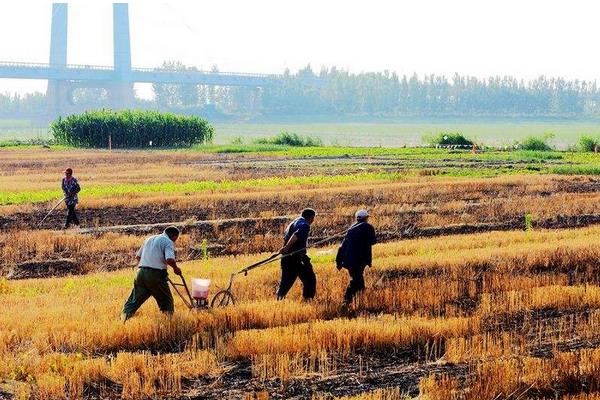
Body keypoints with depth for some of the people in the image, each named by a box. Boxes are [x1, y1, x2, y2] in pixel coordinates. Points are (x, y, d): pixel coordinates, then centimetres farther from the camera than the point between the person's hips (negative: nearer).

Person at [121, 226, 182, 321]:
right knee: (166, 299, 10)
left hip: (141, 272, 6)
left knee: (135, 299, 7)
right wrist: (175, 268, 0)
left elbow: (138, 256, 27)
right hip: (155, 274, -6)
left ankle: (125, 315, -8)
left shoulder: (150, 239, 22)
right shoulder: (168, 242, -1)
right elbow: (170, 259, -18)